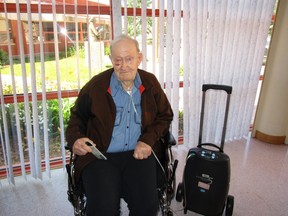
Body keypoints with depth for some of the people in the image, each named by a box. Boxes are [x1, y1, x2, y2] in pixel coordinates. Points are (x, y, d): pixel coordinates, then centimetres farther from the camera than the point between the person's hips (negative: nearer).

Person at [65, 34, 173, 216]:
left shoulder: (151, 83, 5)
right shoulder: (95, 85, -2)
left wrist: (148, 140, -4)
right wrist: (75, 139, -10)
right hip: (100, 156, -1)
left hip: (139, 153, 2)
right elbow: (77, 117, 11)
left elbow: (165, 116, 12)